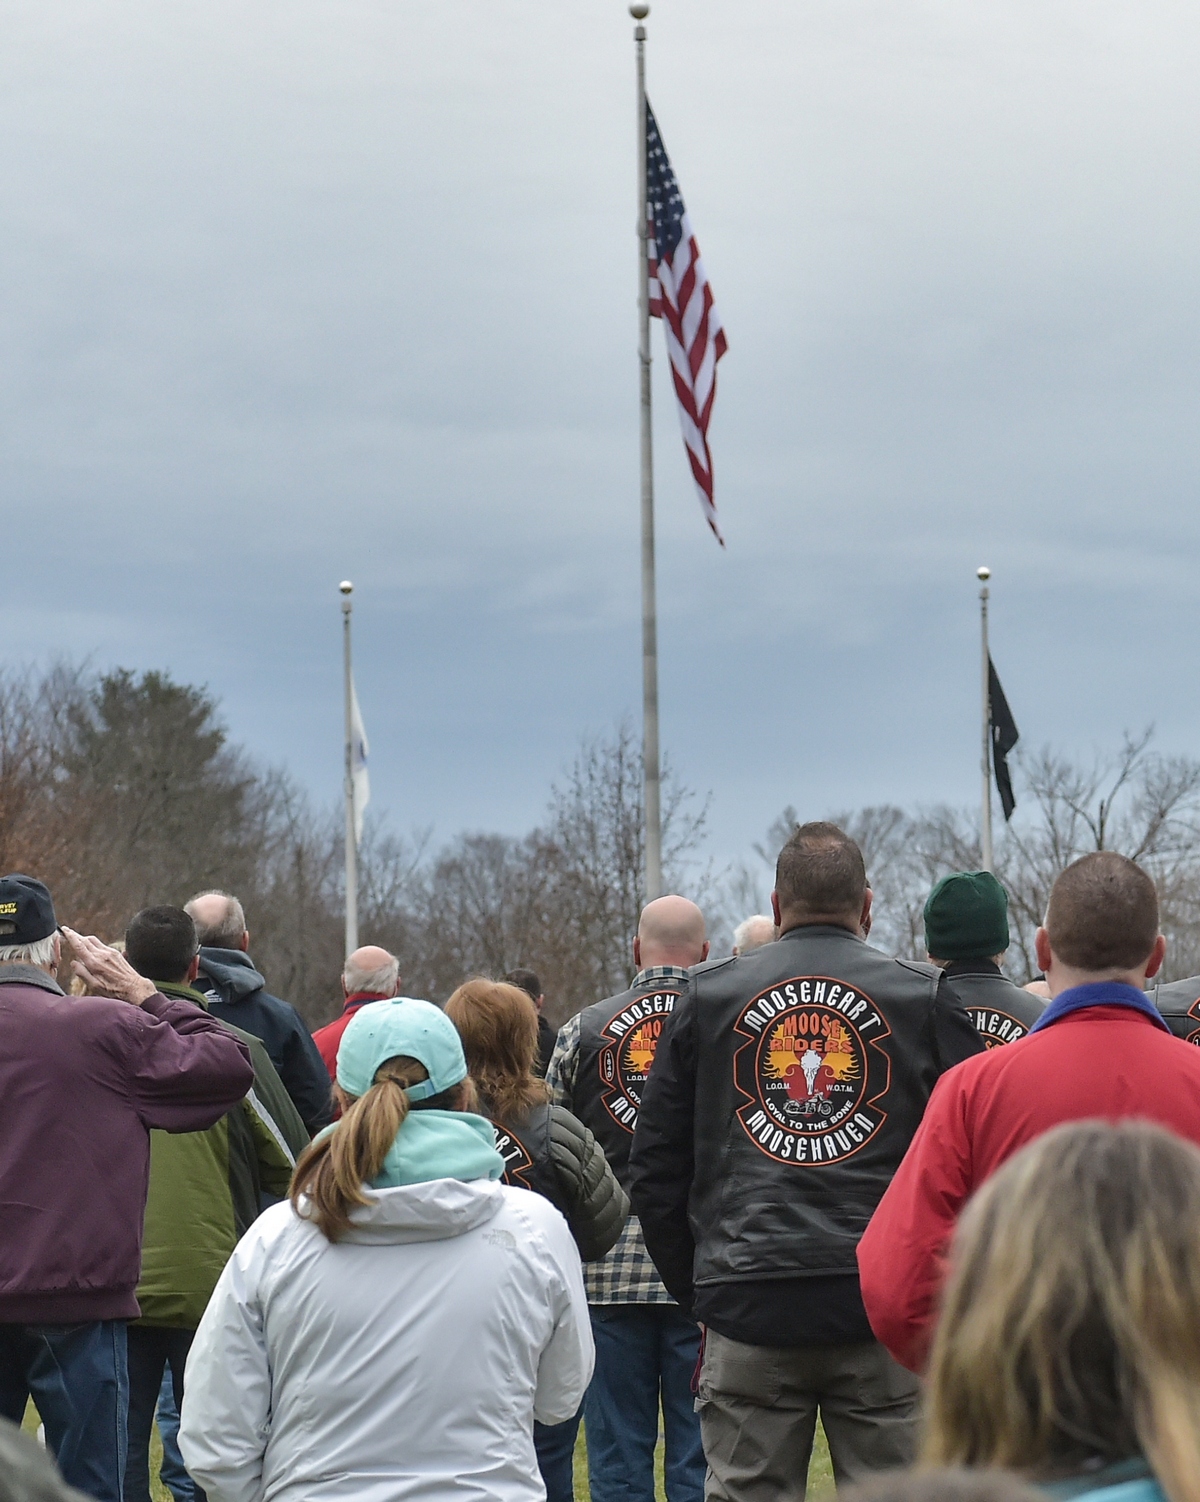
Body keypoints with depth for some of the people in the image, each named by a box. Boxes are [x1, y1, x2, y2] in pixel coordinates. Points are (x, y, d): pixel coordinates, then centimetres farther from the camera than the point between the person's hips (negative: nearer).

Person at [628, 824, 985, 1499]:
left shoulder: (708, 996, 9)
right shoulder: (926, 996, 5)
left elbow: (655, 1171, 10)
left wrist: (696, 1288, 17)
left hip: (747, 1314, 1)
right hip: (888, 1313, -1)